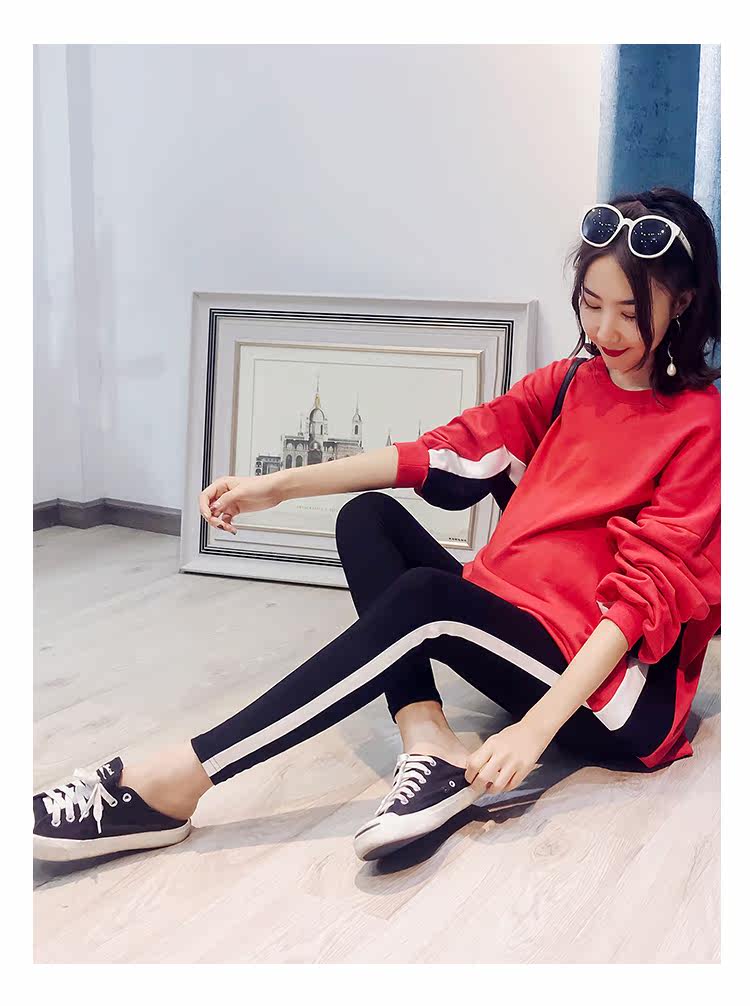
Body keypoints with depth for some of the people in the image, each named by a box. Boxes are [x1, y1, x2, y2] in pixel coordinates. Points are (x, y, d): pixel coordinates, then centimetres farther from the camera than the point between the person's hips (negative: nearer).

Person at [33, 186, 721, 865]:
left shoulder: (702, 426, -9)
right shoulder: (567, 386, 11)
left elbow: (645, 592, -19)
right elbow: (447, 451, 3)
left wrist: (536, 725, -29)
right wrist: (281, 485, -6)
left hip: (624, 694, -7)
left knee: (426, 597, -31)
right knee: (368, 518, -5)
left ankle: (168, 787, -31)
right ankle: (432, 748, -27)